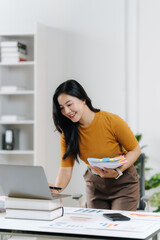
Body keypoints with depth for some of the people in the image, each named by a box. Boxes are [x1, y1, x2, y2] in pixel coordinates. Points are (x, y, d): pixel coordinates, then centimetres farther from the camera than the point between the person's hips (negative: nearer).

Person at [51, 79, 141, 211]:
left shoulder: (112, 121, -21)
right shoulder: (67, 132, -10)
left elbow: (135, 150, -12)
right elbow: (65, 167, -12)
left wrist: (117, 172, -28)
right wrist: (57, 189, -33)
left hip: (123, 183, -3)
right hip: (94, 185, 3)